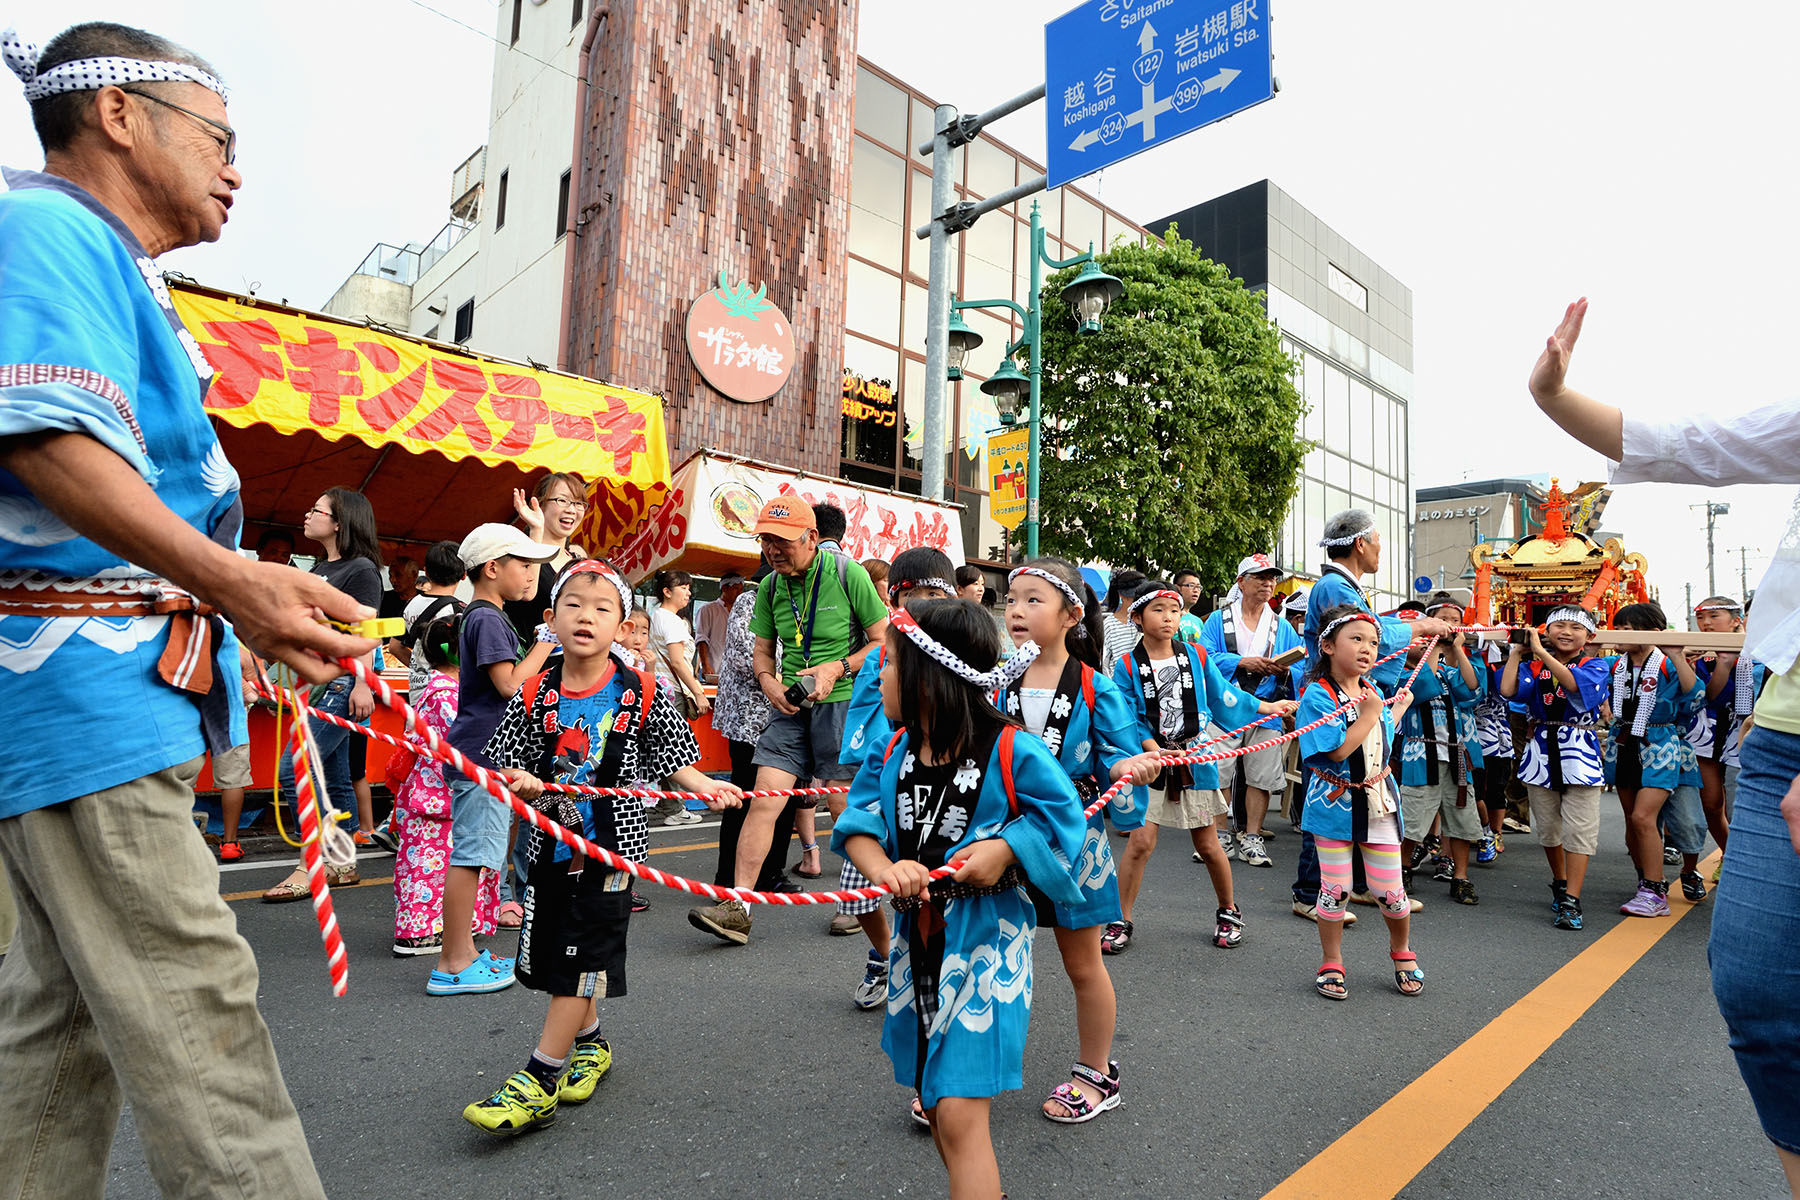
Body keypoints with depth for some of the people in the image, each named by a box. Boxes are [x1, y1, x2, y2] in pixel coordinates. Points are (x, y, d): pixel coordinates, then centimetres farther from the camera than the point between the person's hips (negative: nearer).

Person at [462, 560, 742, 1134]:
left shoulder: (643, 693, -8)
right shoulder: (534, 694, -2)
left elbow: (670, 761, 2)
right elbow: (504, 762, 4)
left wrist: (705, 786, -13)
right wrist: (521, 783, -17)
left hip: (611, 847, -4)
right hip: (550, 844, 4)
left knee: (581, 960, -3)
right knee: (546, 956, 15)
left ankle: (539, 1080, 11)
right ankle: (590, 1042, 39)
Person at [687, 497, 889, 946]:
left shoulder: (848, 574, -9)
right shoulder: (770, 587, 6)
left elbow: (886, 641, -5)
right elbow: (763, 650, 16)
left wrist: (836, 669, -16)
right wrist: (769, 681, -5)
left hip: (844, 700, -4)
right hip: (791, 705, 4)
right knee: (764, 798, -5)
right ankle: (737, 907, -1)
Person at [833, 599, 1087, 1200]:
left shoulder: (1013, 753, -17)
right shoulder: (891, 752, -2)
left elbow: (1063, 819, -8)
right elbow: (857, 822, -5)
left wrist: (1004, 849, -21)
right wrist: (885, 870, -23)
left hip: (984, 942, -6)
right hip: (917, 939, 6)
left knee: (959, 1115, -8)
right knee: (933, 1103, 20)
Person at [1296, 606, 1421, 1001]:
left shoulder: (1374, 693, 7)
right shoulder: (1317, 695, -14)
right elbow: (1335, 750, -23)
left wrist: (1398, 707, 20)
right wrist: (1368, 716, -18)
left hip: (1379, 804, 5)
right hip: (1335, 805, -5)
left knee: (1390, 891, 8)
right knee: (1335, 890, 5)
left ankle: (1402, 950, 37)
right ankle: (1332, 964, 23)